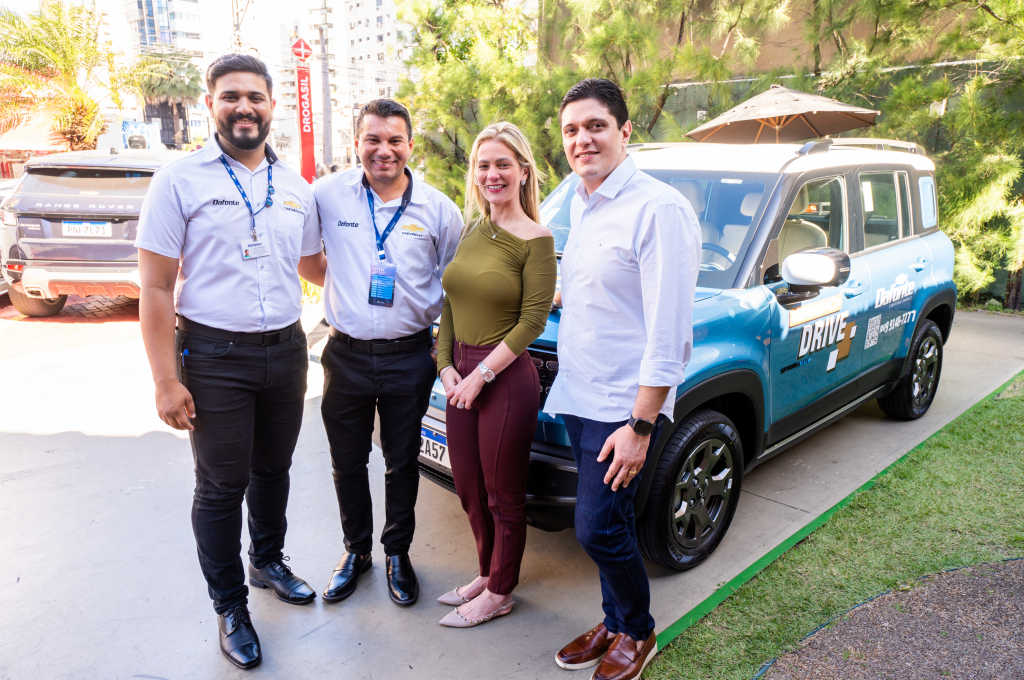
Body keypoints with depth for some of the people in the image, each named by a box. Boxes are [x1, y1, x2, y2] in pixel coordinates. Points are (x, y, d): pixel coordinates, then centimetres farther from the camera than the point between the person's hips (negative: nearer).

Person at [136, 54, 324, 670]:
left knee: (274, 470, 18)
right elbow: (156, 289, -9)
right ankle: (230, 606, 25)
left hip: (286, 350, 4)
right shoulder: (181, 181, -7)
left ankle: (268, 561, 42)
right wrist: (167, 381, -13)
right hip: (215, 358, -4)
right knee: (222, 486, 7)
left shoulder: (296, 189, 7)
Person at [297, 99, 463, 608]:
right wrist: (342, 286, 4)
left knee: (403, 463, 12)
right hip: (346, 355, 1)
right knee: (347, 463, 14)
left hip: (409, 357, 0)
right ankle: (356, 550, 36)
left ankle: (398, 552, 33)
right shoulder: (329, 195, -2)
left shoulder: (438, 210, -1)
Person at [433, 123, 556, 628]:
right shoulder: (471, 229, 10)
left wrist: (481, 375, -15)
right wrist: (446, 366, 1)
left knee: (503, 496, 8)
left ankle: (500, 593, 28)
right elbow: (450, 302, 12)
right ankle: (487, 574, 40)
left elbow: (532, 322, -14)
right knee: (468, 489, 18)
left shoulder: (535, 240, -10)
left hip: (507, 377, -7)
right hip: (460, 375, 7)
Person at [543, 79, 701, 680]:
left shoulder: (659, 209, -17)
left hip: (623, 405, -7)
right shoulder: (581, 202, 10)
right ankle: (615, 623, 37)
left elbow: (669, 331, -20)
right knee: (607, 524, 18)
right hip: (577, 396, 8)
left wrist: (640, 426, -21)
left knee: (600, 529, -1)